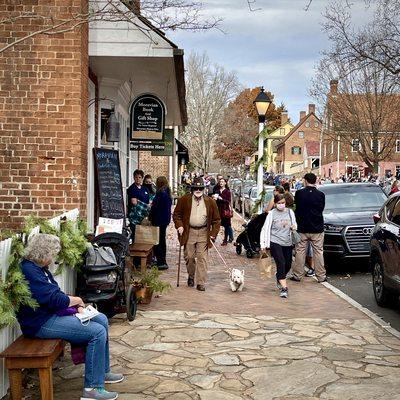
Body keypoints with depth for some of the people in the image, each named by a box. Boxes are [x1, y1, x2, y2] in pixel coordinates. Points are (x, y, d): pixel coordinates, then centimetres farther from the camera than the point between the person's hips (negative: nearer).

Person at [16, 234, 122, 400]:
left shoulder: (39, 268, 11)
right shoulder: (28, 271, -22)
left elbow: (56, 294, 15)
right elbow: (54, 299, -25)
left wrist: (76, 306, -1)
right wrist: (77, 301, -7)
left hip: (52, 313, 11)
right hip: (41, 323, -11)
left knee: (101, 319, 10)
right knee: (98, 332, -18)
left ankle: (103, 372, 20)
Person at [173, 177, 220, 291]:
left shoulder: (210, 202, 2)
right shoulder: (184, 200, 1)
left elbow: (216, 220, 7)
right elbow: (176, 214, 7)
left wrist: (213, 233, 0)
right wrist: (179, 226, -8)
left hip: (203, 233, 0)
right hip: (189, 232, 0)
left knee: (202, 258, -3)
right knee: (189, 257, 7)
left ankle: (201, 283, 2)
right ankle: (191, 276, 32)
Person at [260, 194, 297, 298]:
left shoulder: (290, 212, 6)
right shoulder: (272, 214, -4)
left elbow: (294, 225, 18)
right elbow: (265, 229, -2)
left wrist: (294, 227, -7)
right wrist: (263, 244, -7)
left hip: (287, 243, 4)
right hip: (275, 242, -4)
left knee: (288, 265, 11)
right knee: (281, 263, -16)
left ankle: (279, 278, 42)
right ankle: (284, 288, -16)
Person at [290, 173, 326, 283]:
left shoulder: (299, 193, -9)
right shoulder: (320, 194, -7)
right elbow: (322, 208, 6)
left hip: (302, 228, 0)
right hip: (317, 228, 0)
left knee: (300, 251, 9)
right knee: (318, 252, 7)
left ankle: (297, 275, 13)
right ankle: (321, 276, 11)